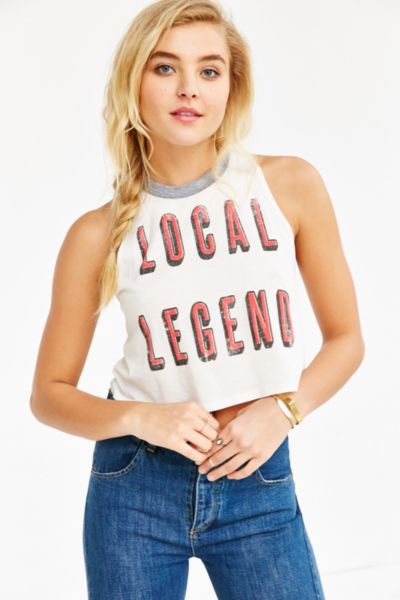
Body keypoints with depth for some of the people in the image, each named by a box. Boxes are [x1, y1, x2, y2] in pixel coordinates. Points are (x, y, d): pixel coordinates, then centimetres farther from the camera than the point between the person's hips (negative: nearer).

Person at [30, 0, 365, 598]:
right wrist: (141, 418, -14)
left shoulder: (290, 184, -4)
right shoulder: (99, 233, -5)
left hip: (260, 485, 0)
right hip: (136, 487, 0)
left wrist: (283, 409, -12)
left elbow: (346, 338, 4)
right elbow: (49, 393, 2)